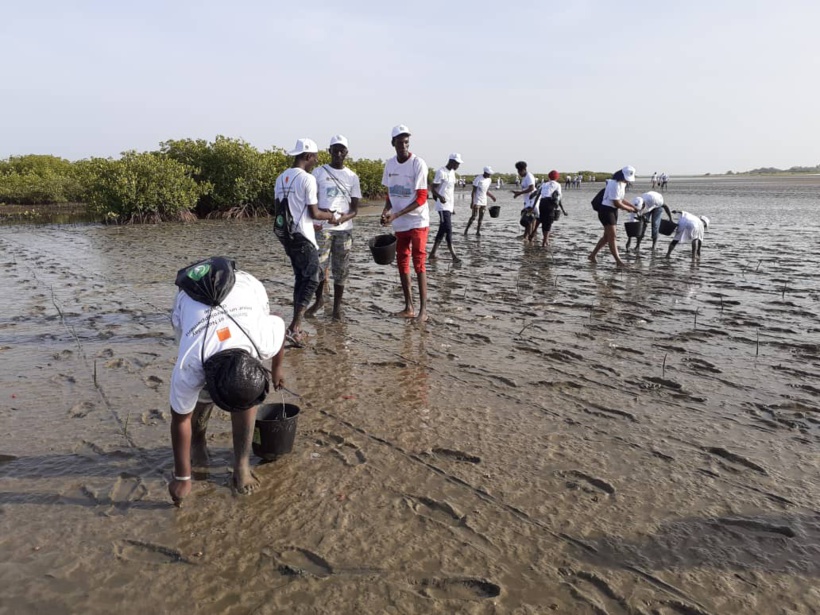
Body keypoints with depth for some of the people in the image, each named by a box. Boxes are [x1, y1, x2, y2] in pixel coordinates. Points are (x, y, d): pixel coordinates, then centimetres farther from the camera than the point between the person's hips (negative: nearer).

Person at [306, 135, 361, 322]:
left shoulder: (352, 177, 7)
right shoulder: (318, 172, 3)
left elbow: (355, 208, 5)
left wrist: (344, 218, -17)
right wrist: (324, 212, -17)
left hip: (344, 229, 1)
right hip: (322, 228, -1)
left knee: (341, 270, 4)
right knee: (318, 266, -5)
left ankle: (337, 307, 16)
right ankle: (319, 300, 20)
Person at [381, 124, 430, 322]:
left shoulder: (418, 164, -12)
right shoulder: (390, 164, 6)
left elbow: (421, 198, -16)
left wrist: (396, 214, -21)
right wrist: (386, 210, -6)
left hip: (418, 222, -6)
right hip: (399, 224, 6)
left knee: (419, 263, -7)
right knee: (402, 263, 9)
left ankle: (423, 309, -2)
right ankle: (409, 307, 18)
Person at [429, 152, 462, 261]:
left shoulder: (452, 172, 15)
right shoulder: (441, 172, -11)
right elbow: (433, 188, -14)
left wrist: (453, 206, 21)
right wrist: (440, 197, -33)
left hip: (449, 206, 9)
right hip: (443, 206, -9)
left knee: (442, 230, 9)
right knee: (448, 230, -12)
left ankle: (432, 253, 15)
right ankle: (454, 255, -12)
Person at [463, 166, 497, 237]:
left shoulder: (489, 180, 9)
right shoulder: (478, 179, -12)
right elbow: (474, 191, -12)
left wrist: (492, 196, 5)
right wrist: (472, 202, -17)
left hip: (484, 202, 6)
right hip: (476, 201, -6)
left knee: (481, 217, 5)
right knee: (473, 216, -8)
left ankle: (478, 232, 10)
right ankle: (466, 230, 4)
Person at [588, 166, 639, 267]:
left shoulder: (622, 184, 10)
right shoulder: (615, 185, -20)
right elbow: (616, 203, -21)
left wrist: (632, 206, 7)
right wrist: (629, 209, -9)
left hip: (613, 211, 10)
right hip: (606, 210, -10)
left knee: (607, 236, 14)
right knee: (612, 237, -8)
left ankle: (593, 255, 23)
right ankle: (618, 261, -7)